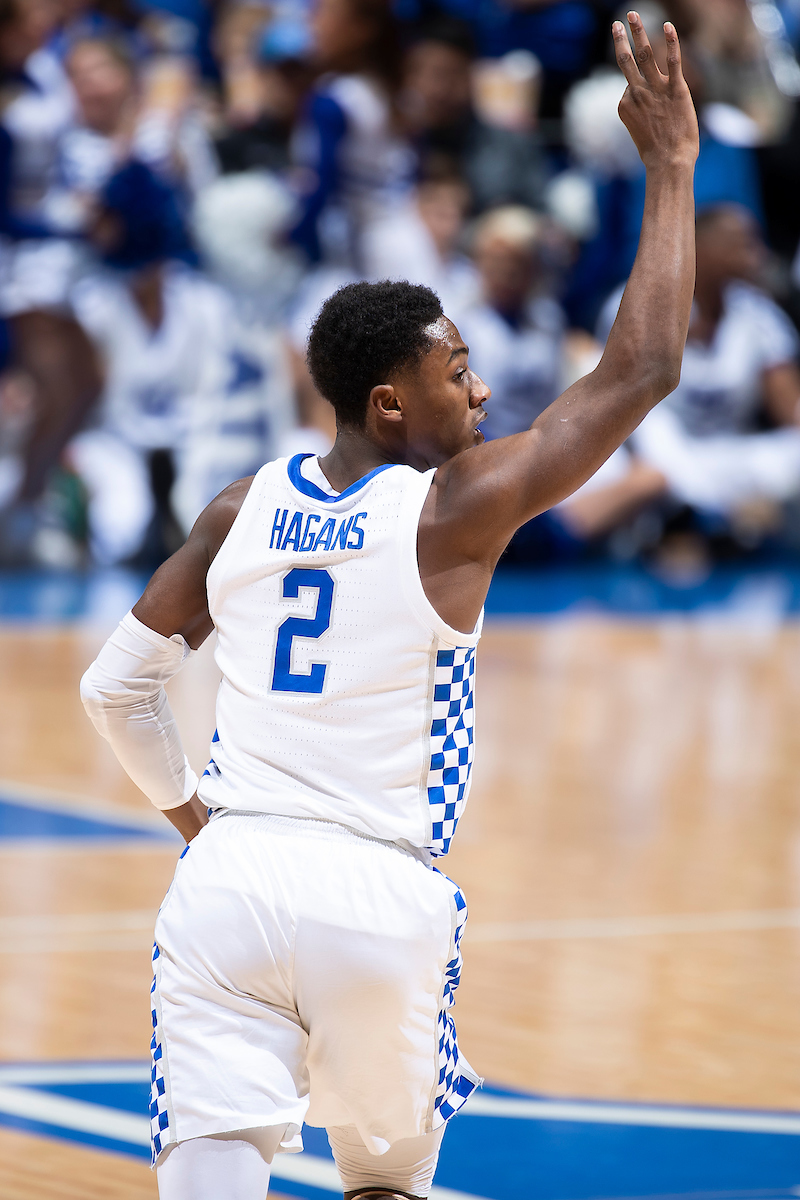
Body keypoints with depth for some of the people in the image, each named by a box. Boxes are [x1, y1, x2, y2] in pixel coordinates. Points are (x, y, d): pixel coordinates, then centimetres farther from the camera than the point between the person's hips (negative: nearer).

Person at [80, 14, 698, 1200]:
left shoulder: (242, 510, 9)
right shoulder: (456, 509, -4)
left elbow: (116, 686, 16)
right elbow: (641, 370, -2)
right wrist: (672, 167, 4)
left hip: (228, 881, 3)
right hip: (380, 896, -2)